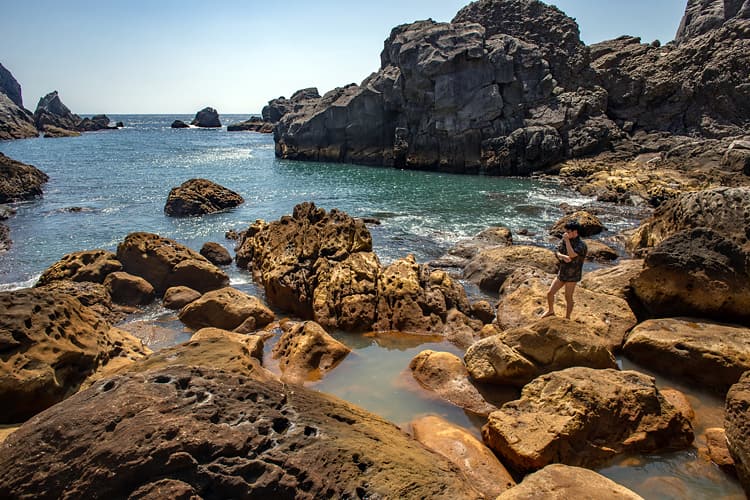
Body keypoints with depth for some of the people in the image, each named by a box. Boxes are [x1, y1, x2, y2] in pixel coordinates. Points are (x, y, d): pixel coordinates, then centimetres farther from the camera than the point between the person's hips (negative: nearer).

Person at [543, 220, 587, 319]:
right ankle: (550, 311, 33)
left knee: (568, 298, 5)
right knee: (550, 293, 10)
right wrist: (563, 257, -24)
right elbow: (557, 253, -2)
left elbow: (571, 255, -34)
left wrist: (567, 240, -30)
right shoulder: (564, 240, 2)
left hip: (572, 276, -6)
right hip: (562, 273, 6)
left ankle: (567, 318, 22)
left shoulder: (581, 245, -19)